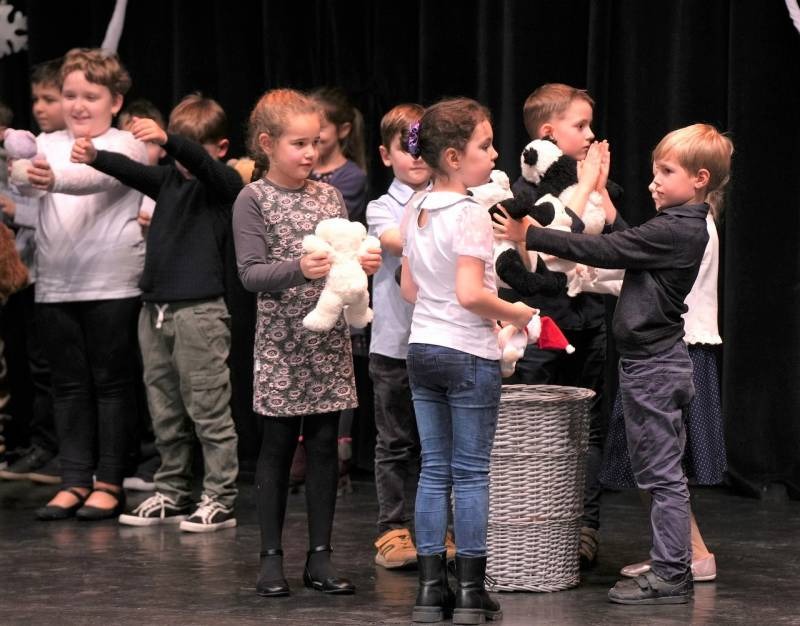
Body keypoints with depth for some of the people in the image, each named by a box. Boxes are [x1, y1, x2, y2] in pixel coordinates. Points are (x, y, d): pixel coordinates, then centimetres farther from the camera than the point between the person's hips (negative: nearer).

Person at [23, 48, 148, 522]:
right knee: (69, 385, 8)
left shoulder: (126, 146, -4)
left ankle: (110, 482, 8)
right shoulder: (48, 145, 10)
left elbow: (97, 177, -24)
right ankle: (75, 480, 13)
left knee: (111, 382, 3)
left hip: (112, 284, -4)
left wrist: (54, 178, -44)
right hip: (56, 284, 4)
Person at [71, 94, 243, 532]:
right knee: (165, 411, 13)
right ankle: (172, 493, 22)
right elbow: (132, 172, 1)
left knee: (208, 409, -5)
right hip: (155, 308, 7)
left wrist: (167, 141, -42)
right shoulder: (169, 178, 15)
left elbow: (201, 163, -24)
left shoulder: (224, 183, -4)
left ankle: (220, 499, 0)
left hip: (200, 310, -7)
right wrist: (94, 158, -18)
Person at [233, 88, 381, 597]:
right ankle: (272, 558, 10)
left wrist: (363, 264, -9)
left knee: (325, 445, 5)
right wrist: (299, 269, -28)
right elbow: (251, 273, -13)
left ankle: (320, 556, 11)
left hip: (330, 340, 4)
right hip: (282, 342, -4)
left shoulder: (330, 197, 8)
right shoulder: (253, 200, -5)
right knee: (278, 447, 2)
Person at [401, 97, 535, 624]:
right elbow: (470, 294, -24)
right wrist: (518, 313, -10)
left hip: (422, 349, 7)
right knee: (471, 473, 1)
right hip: (469, 354, -7)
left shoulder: (416, 213, 7)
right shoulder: (471, 215, -17)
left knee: (434, 471, 10)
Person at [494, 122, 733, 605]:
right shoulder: (682, 227, 11)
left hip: (655, 365, -10)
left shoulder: (676, 231, -19)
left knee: (663, 473, -5)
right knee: (661, 472, 15)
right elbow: (621, 249, 18)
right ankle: (671, 568, 22)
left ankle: (671, 575, -1)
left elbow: (605, 249, -20)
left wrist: (531, 235, -16)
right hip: (654, 361, 10)